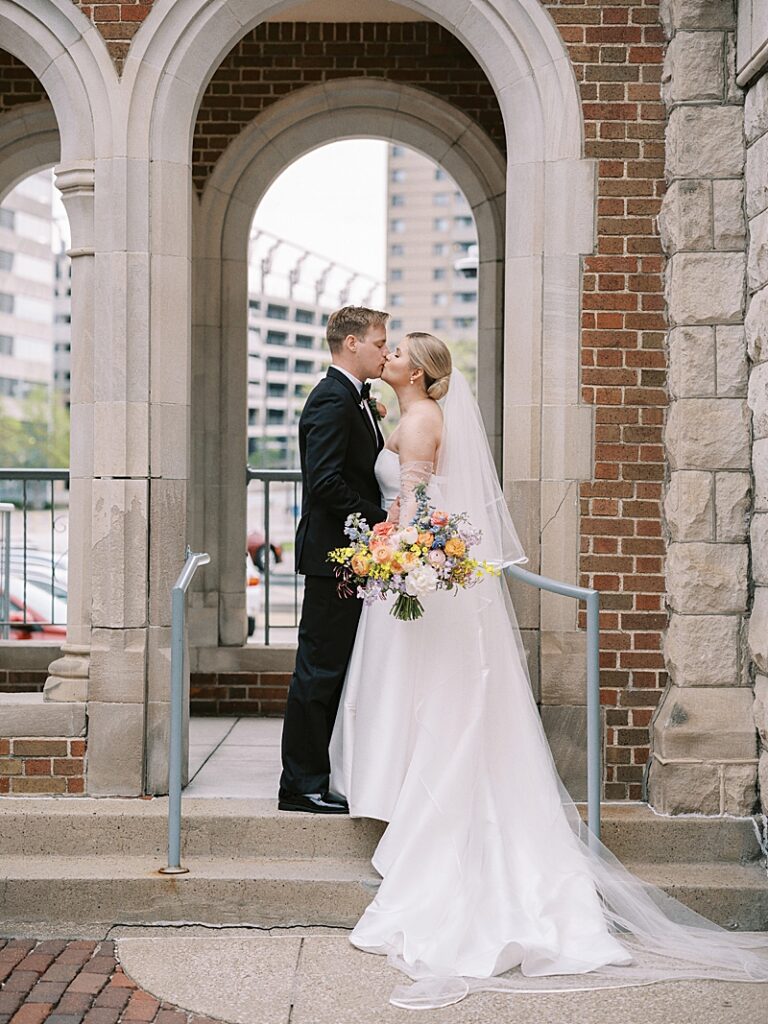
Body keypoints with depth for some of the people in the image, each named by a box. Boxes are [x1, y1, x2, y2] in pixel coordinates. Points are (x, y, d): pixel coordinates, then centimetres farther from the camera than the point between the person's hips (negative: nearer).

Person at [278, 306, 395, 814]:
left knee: (335, 669, 15)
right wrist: (381, 517, -19)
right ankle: (301, 786, 4)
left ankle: (320, 776, 24)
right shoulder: (333, 400, -15)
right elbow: (325, 482, -24)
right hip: (334, 553, -10)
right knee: (319, 670, -4)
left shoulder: (354, 398, 18)